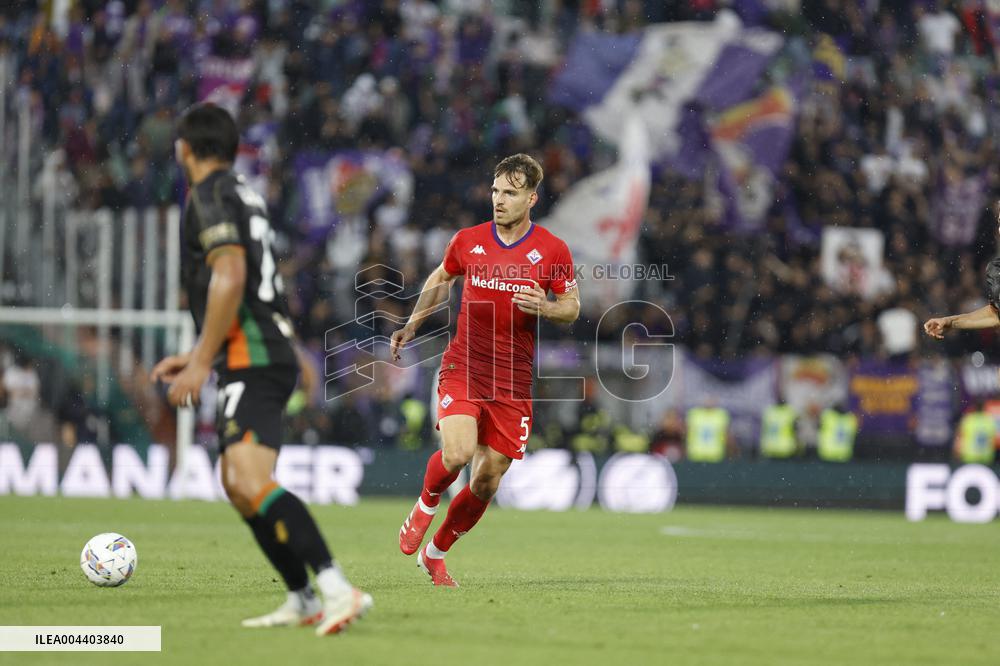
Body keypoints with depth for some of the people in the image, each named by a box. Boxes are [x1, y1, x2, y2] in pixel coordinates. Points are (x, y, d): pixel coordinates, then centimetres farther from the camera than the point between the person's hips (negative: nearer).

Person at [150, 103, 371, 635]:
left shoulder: (211, 196, -7)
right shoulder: (245, 197, 22)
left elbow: (229, 278, -20)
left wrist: (201, 363, -19)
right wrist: (195, 355, 32)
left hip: (252, 361, -10)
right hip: (272, 351, 10)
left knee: (251, 481, -22)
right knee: (235, 483, 18)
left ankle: (337, 589, -34)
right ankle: (303, 601, 20)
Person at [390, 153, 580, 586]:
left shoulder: (552, 250, -1)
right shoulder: (468, 241, 2)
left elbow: (572, 307, 7)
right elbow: (440, 279, 21)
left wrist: (544, 307, -15)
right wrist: (411, 326, 14)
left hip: (512, 380, 1)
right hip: (462, 367, -1)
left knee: (487, 480, 2)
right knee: (457, 452, -25)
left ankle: (435, 553, 24)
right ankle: (425, 507, 8)